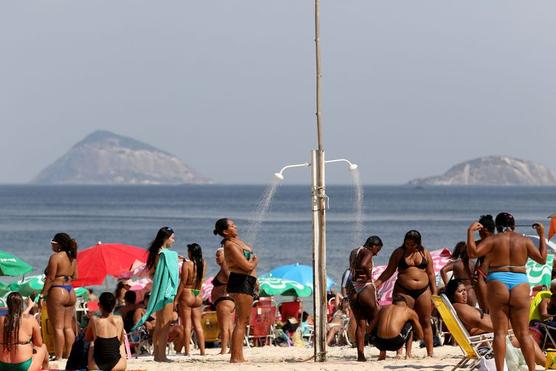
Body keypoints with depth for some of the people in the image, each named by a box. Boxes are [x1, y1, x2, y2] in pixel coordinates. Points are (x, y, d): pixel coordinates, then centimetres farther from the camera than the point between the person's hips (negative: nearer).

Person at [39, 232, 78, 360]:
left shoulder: (55, 257, -13)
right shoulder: (72, 258, 9)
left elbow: (50, 278, -15)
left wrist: (43, 294, -10)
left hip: (57, 292, -8)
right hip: (71, 292, 8)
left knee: (58, 327, -4)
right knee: (68, 327, 11)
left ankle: (58, 358, -4)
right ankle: (67, 356, 14)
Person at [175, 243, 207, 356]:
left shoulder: (187, 264, -12)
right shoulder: (203, 264, 3)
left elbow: (183, 283, -15)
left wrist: (176, 298, -10)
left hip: (187, 295, -5)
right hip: (198, 297, 5)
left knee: (187, 325, -3)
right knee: (198, 325, 10)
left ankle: (187, 351, -7)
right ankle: (202, 350, 6)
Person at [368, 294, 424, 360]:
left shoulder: (384, 308, 24)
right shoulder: (410, 311, 17)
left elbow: (370, 329, 27)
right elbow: (421, 335, 25)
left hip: (380, 343, 3)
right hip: (395, 343, -3)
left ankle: (382, 353, 19)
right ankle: (408, 354, 22)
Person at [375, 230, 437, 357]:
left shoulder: (425, 253, 7)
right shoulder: (399, 253, 3)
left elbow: (431, 274, 10)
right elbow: (389, 271, 4)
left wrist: (434, 293, 6)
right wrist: (377, 283, -8)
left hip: (423, 290, 2)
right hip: (404, 290, -2)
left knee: (425, 322, 5)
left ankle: (430, 352, 10)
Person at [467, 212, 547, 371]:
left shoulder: (493, 240, 0)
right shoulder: (524, 241, 5)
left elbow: (473, 252, -10)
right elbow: (542, 259, 7)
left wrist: (470, 232, 1)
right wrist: (542, 236, 16)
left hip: (498, 284, -1)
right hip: (520, 284, 1)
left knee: (500, 332, 1)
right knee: (523, 333, 6)